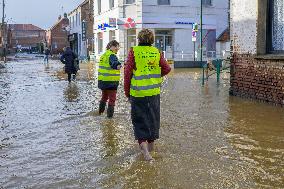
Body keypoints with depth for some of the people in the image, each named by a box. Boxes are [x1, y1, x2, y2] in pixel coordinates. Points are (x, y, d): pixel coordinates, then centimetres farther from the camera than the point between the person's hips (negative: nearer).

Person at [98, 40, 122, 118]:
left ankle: (100, 111, 36)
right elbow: (114, 62, -39)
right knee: (112, 98, 3)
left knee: (104, 96, 26)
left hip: (102, 80, 9)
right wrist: (117, 65, -59)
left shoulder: (103, 55, 14)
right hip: (111, 81, -8)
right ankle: (110, 114, 5)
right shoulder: (112, 55, -15)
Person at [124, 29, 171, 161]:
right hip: (154, 92, 3)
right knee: (153, 118, 18)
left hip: (138, 92, -3)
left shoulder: (133, 51, -8)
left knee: (140, 120, 5)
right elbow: (167, 69, 4)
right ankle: (151, 144, 31)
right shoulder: (157, 52, 1)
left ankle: (144, 146, -12)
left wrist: (127, 92, 0)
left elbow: (127, 73, -9)